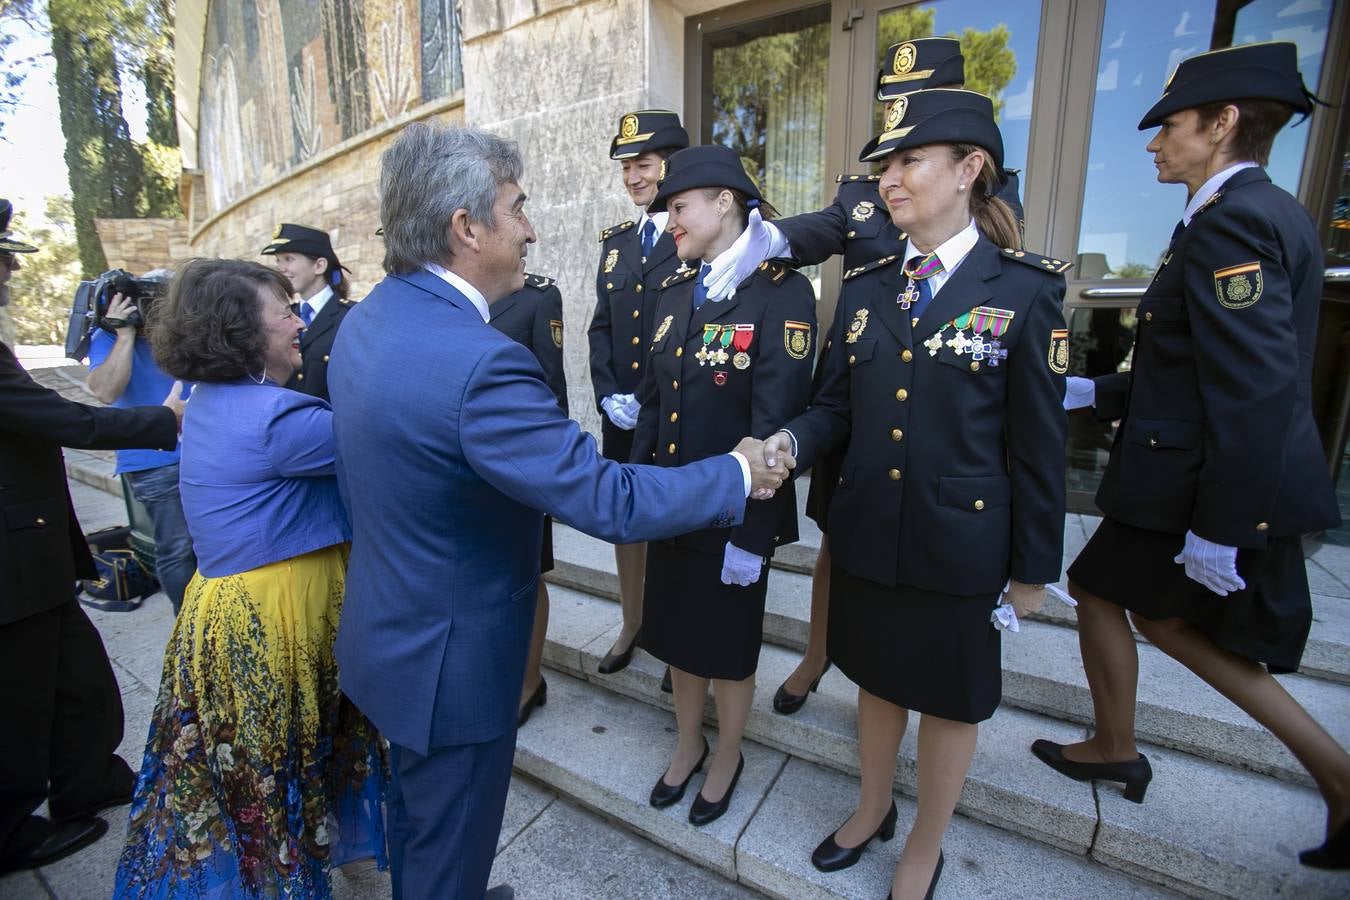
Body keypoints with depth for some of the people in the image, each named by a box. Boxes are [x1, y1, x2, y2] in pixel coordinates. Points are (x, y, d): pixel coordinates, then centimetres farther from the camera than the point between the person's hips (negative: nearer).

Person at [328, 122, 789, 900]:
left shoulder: (368, 319, -2)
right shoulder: (476, 362, -33)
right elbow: (611, 503, -31)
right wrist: (737, 473, -16)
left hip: (390, 631, 9)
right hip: (451, 660, -9)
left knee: (415, 816, 33)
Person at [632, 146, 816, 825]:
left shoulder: (782, 292, -14)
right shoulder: (674, 291, 6)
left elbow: (776, 421, -19)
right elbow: (653, 399, 8)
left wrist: (750, 532, -18)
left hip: (734, 517, -6)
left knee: (729, 648, 15)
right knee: (677, 634, 21)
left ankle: (727, 756, 43)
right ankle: (688, 745, 48)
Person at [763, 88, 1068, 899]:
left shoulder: (1026, 290, -8)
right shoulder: (865, 286, 3)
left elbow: (1039, 444, -7)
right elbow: (838, 405, 4)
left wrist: (1034, 567, -3)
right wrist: (790, 440, -17)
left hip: (961, 545, -3)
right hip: (867, 535, 4)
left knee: (950, 700, 16)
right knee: (878, 678, 22)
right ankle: (873, 810, 49)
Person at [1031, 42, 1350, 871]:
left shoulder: (1227, 221, -19)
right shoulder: (1273, 214, 13)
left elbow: (1254, 394, -25)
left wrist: (1218, 532, -22)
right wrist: (1092, 393, 13)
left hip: (1202, 486, -9)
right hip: (1261, 489, 9)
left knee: (1100, 591, 13)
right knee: (1165, 614, 22)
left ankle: (1115, 749, 35)